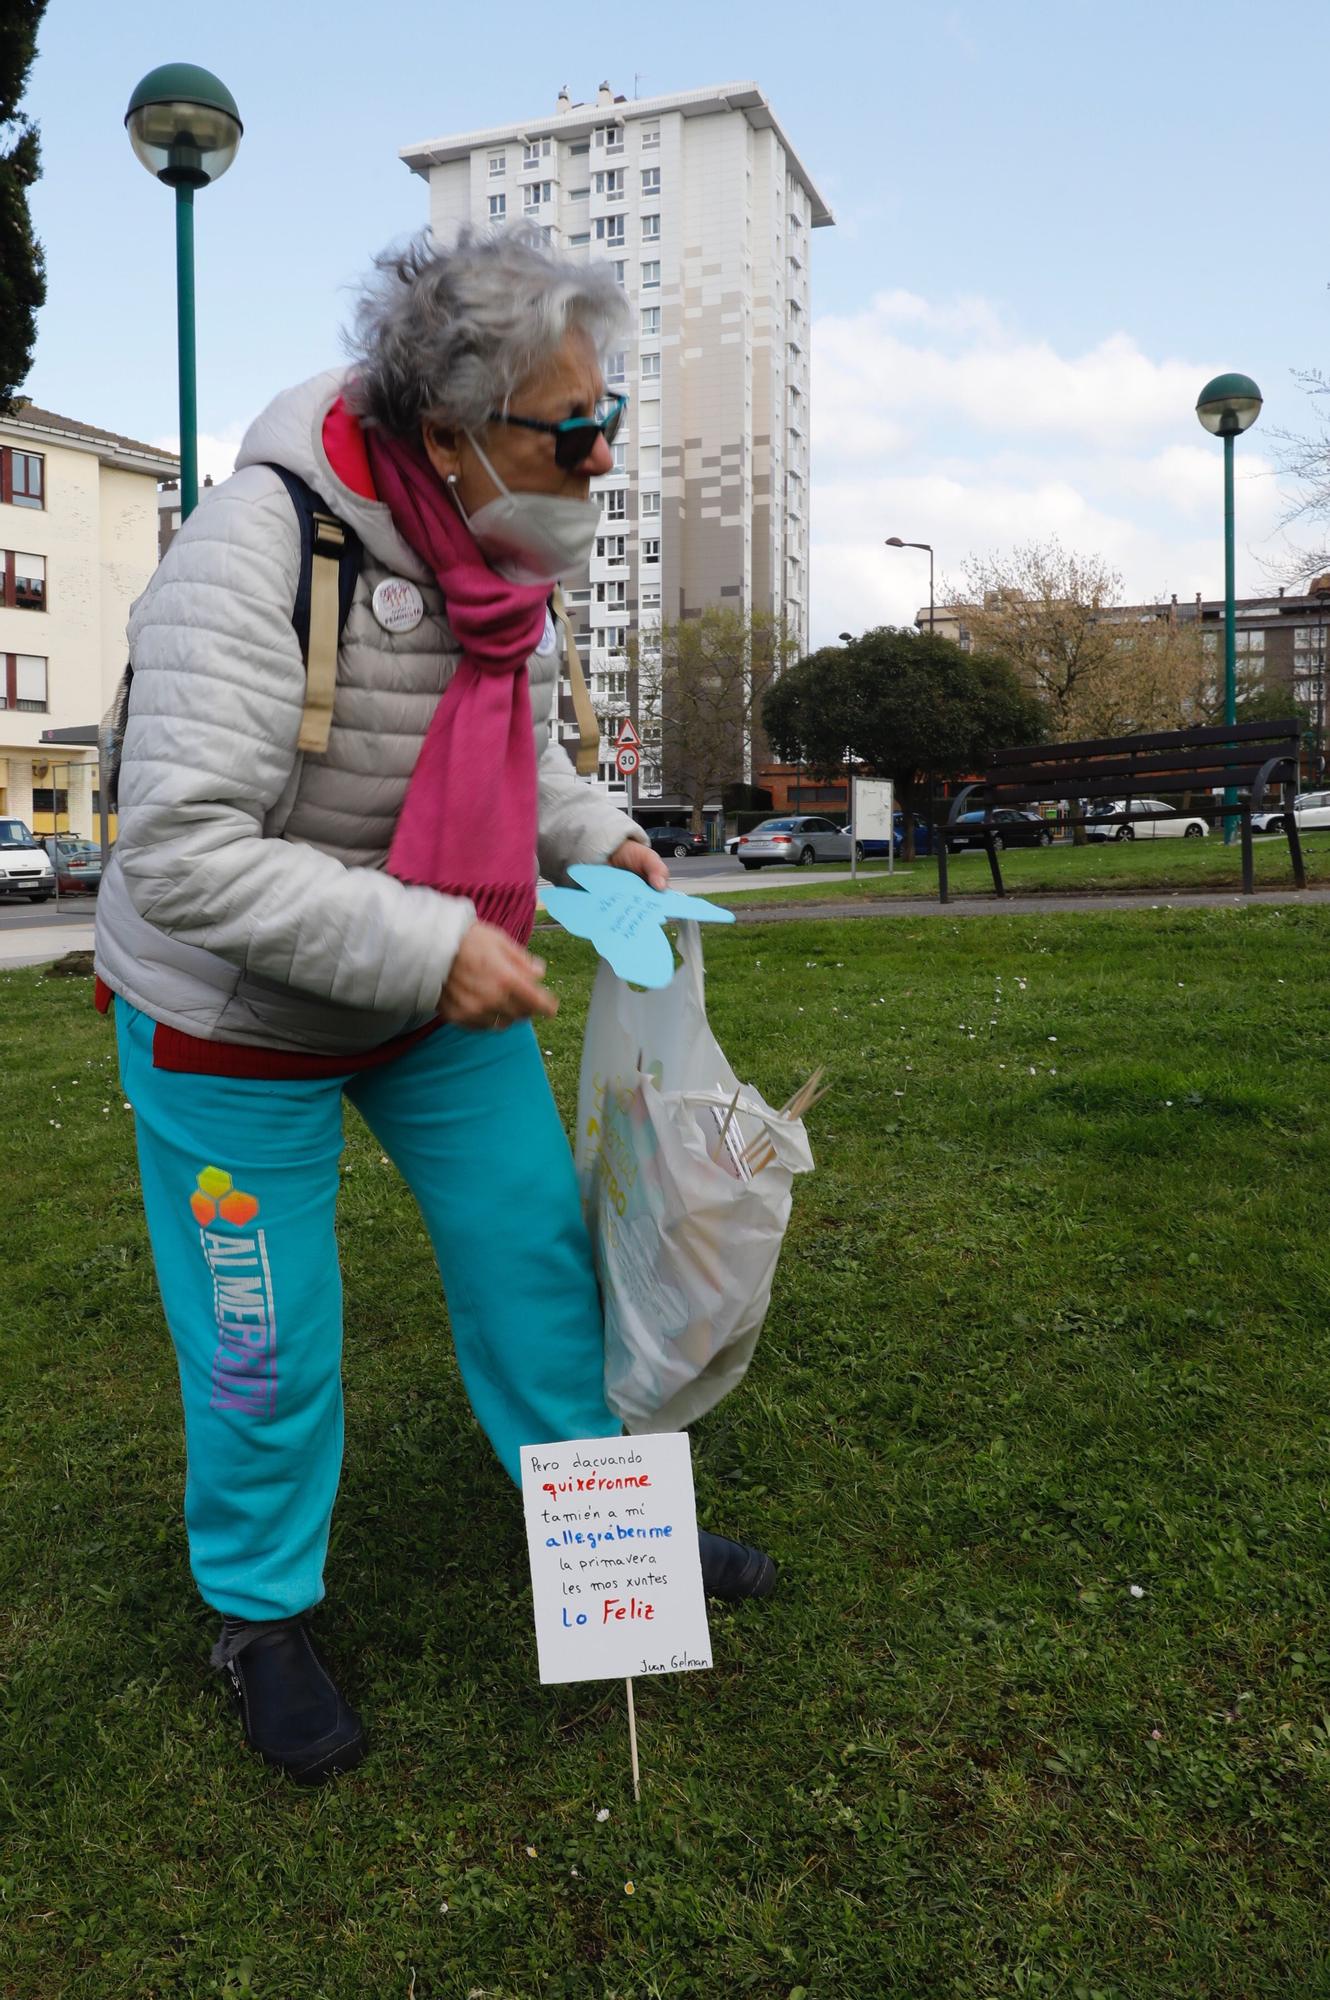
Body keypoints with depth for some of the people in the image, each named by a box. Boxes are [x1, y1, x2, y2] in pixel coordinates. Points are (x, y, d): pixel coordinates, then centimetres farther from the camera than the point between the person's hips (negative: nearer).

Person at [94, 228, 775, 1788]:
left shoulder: (497, 545, -5)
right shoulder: (258, 548, -29)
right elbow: (179, 854, -34)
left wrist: (595, 837, -3)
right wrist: (426, 946, -35)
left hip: (444, 987, 7)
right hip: (239, 1014, -6)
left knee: (534, 1241, 13)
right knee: (267, 1343, 7)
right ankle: (259, 1611, 35)